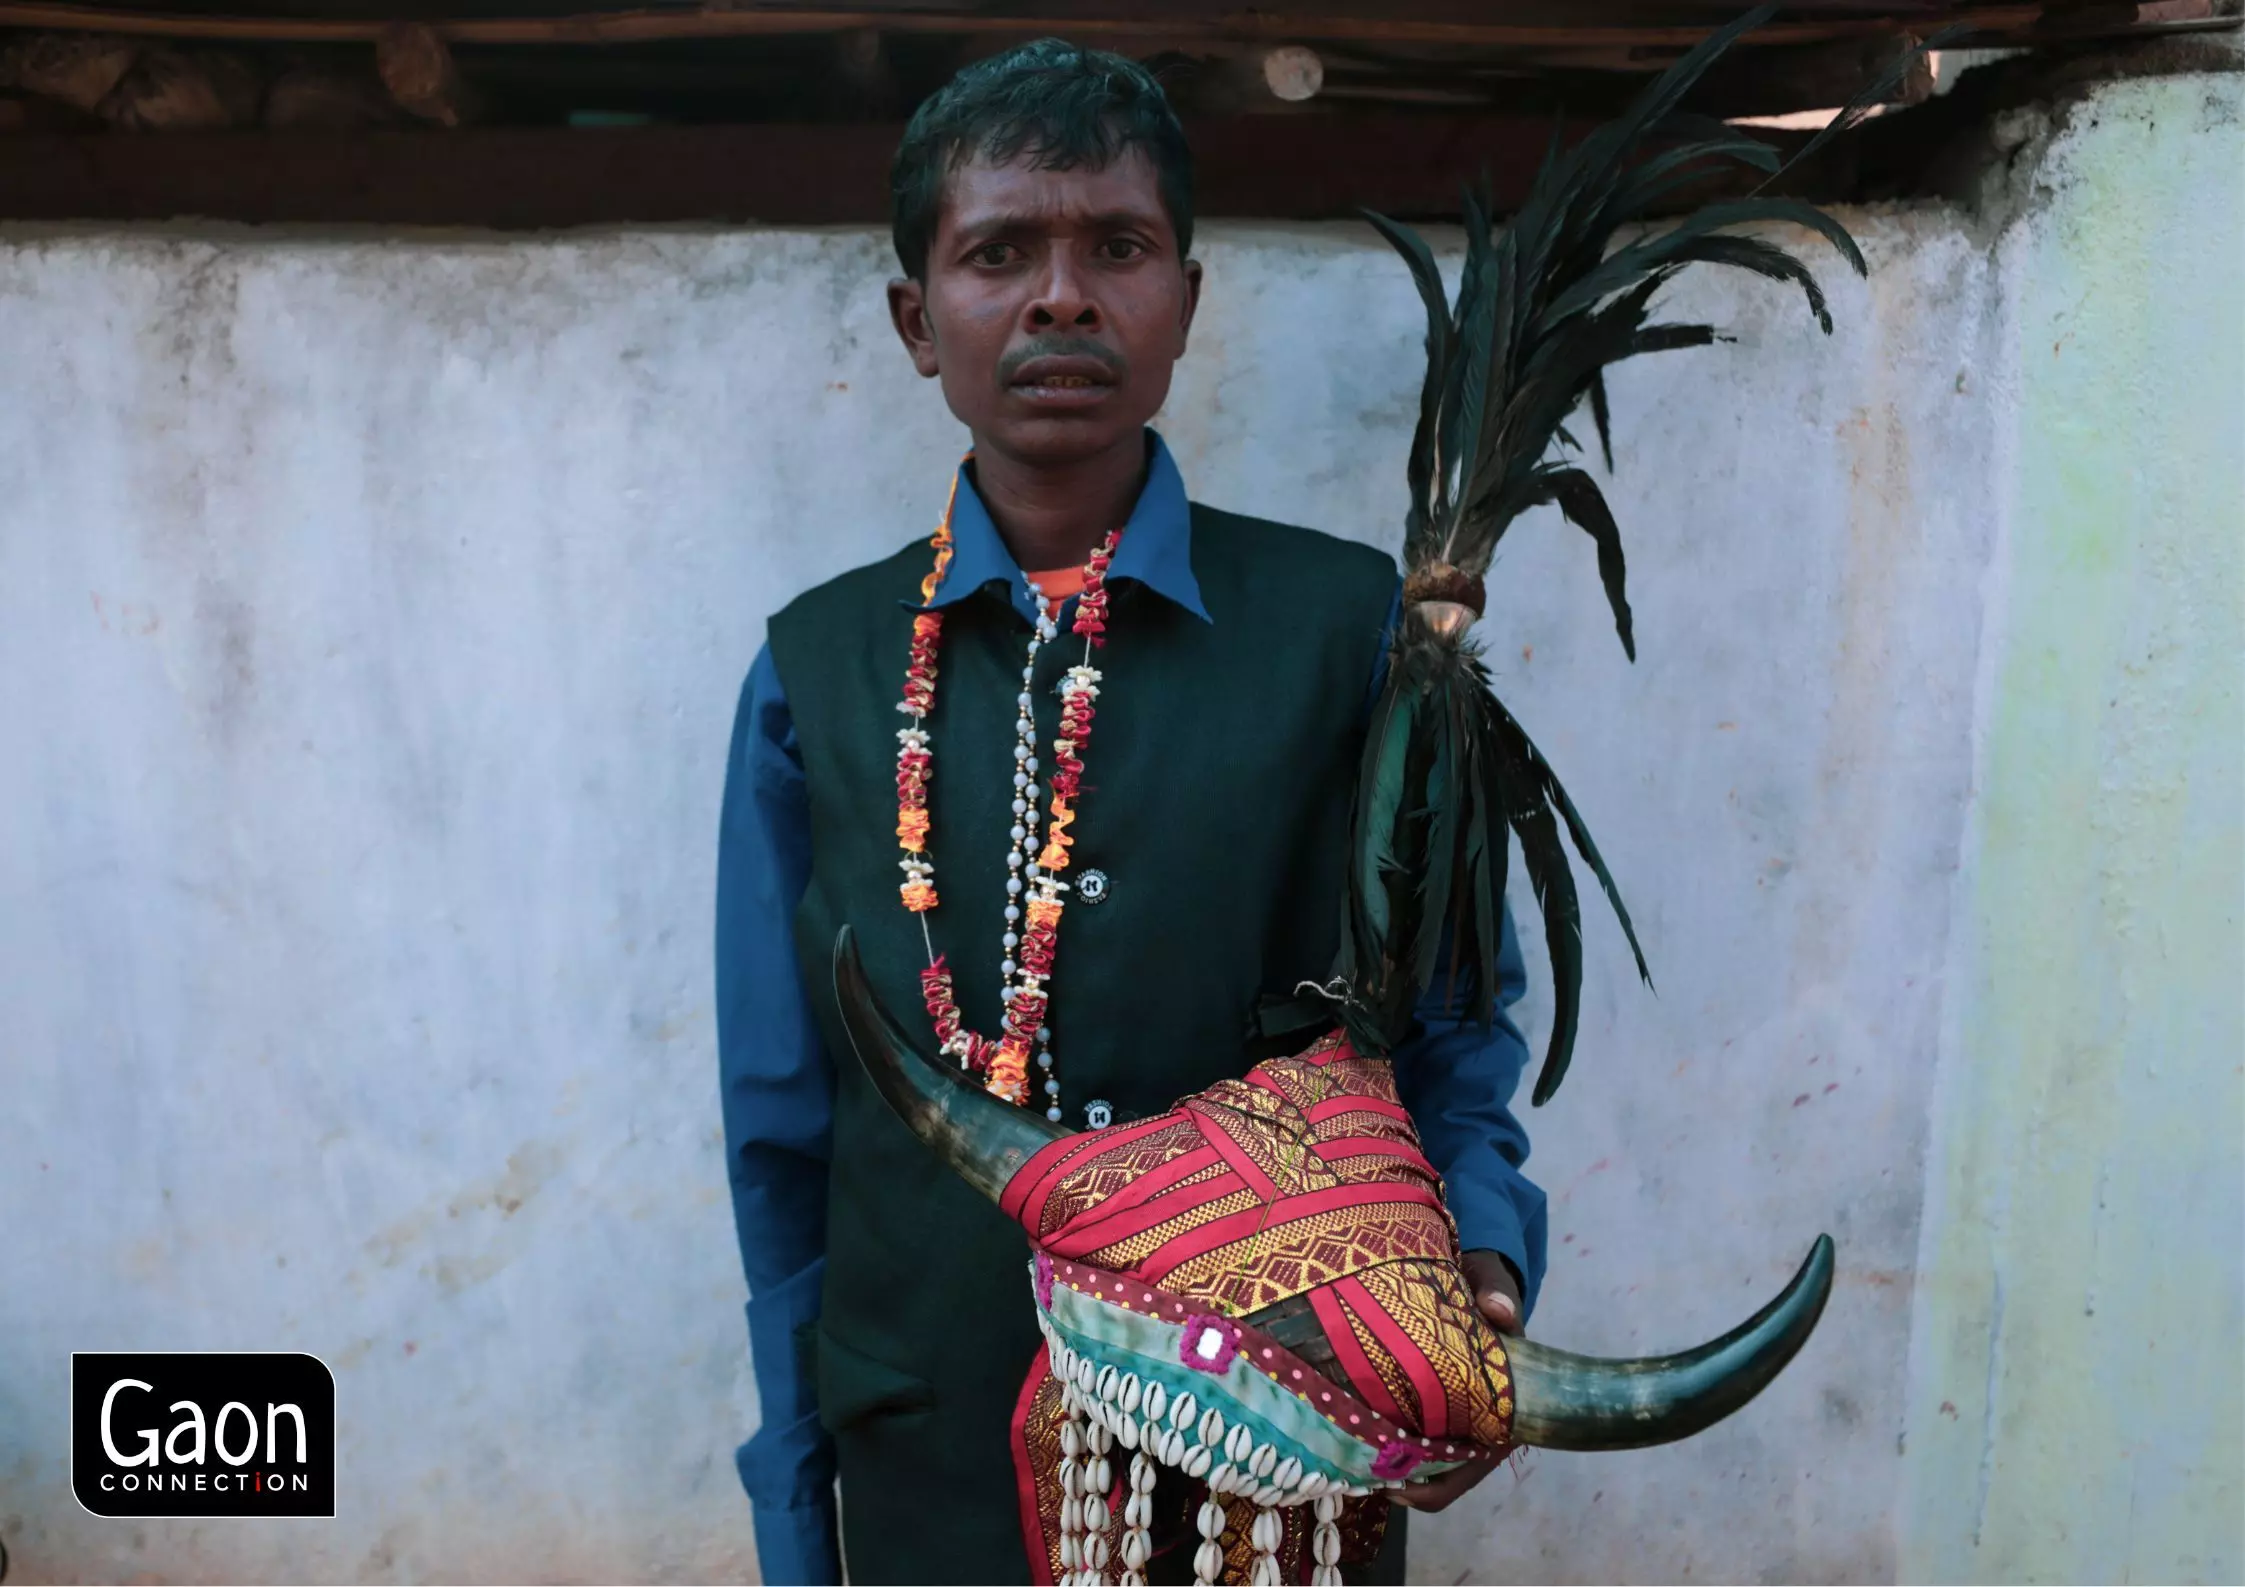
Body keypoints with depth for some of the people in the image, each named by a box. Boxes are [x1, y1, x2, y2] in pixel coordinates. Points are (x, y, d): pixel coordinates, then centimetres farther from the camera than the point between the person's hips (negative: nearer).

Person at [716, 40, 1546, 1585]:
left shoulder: (1350, 628, -5)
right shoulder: (818, 673, -2)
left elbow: (1451, 1018, 0)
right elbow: (781, 1128, 1)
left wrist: (1480, 1256, -19)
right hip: (930, 1458, 1)